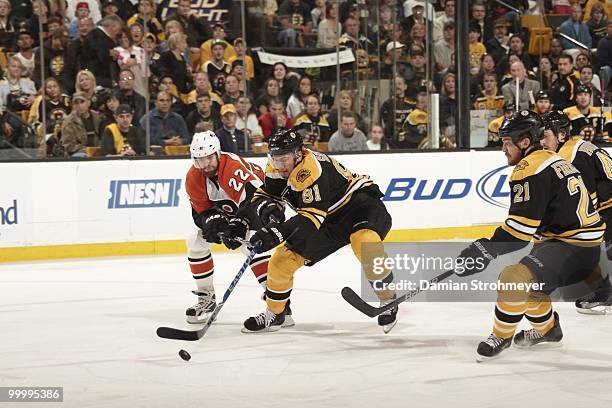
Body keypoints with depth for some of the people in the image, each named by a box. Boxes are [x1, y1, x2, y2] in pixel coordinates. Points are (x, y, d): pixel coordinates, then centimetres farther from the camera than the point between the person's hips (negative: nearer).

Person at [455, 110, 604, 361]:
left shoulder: (529, 169, -16)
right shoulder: (552, 160, 16)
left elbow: (521, 227, -22)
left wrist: (487, 249, -18)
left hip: (573, 249, -11)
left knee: (514, 277, -23)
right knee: (526, 280, 29)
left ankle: (501, 336, -7)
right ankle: (547, 328, 46)